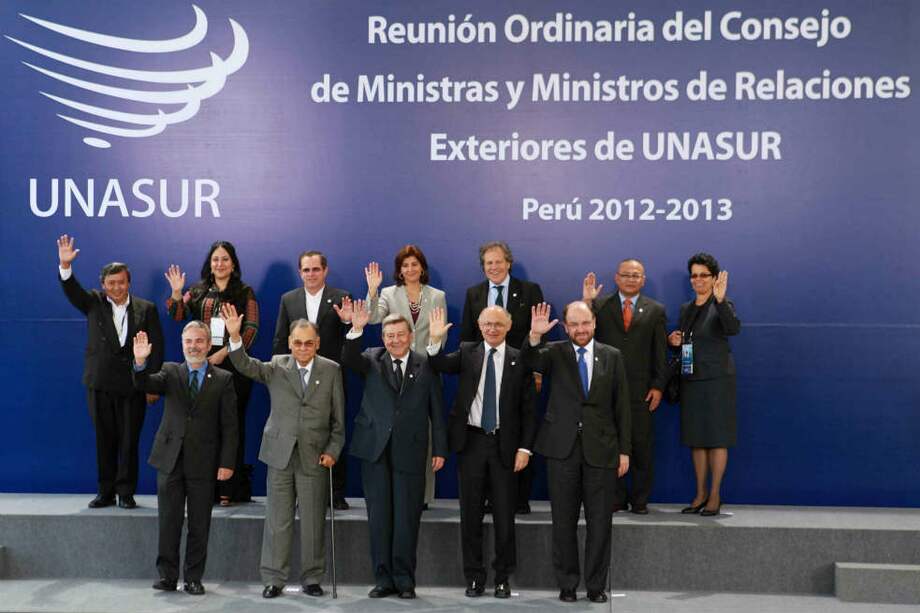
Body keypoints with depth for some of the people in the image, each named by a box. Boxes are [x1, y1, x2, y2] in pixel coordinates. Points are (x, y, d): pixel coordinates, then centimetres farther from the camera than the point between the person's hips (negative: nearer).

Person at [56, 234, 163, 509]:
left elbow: (156, 347, 1)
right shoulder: (94, 303, 8)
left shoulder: (146, 309, 4)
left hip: (133, 384, -1)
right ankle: (106, 492, 17)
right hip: (100, 384, 1)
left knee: (129, 441, 1)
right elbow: (72, 291, -10)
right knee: (104, 440, 8)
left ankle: (126, 492, 10)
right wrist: (65, 266, -28)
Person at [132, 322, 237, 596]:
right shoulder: (171, 372, 8)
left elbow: (229, 426, -1)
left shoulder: (223, 379, 2)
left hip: (204, 463, -1)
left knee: (199, 524, 6)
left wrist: (227, 462, -7)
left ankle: (194, 578, 17)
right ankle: (167, 575, 16)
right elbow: (146, 385, -12)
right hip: (170, 459, 1)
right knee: (168, 522, 6)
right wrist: (140, 363, -32)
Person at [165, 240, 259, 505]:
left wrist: (224, 352, -10)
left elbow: (251, 329, -3)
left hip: (233, 364, -2)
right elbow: (178, 316, 5)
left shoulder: (245, 292, 6)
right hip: (202, 364, 2)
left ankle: (230, 489, 4)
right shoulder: (198, 291, 14)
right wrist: (176, 293, -10)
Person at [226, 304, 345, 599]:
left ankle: (311, 578, 19)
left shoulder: (331, 370, 4)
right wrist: (235, 337, -27)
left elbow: (339, 417, 5)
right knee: (277, 521, 6)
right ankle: (273, 578, 16)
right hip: (280, 455, 0)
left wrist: (333, 450, -4)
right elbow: (245, 366, -11)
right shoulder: (277, 367, 5)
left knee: (313, 522, 6)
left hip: (315, 458, 0)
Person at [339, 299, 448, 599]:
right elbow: (349, 360, -12)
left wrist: (439, 449, 1)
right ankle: (383, 578, 15)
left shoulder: (425, 366, 5)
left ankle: (404, 580, 13)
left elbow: (436, 410, 5)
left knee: (407, 516, 2)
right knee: (378, 515, 6)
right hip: (374, 449, 1)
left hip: (410, 451, -1)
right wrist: (356, 330, -28)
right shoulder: (372, 360, 8)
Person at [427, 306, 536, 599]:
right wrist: (436, 341, -28)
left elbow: (527, 408, 0)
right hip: (471, 441, 1)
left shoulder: (520, 360, 1)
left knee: (504, 514, 6)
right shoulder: (467, 352, 6)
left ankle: (503, 577, 20)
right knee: (470, 513, 7)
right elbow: (439, 366, -11)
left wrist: (525, 447, -6)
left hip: (504, 444, -1)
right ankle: (474, 577, 19)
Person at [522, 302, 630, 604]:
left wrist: (624, 450, 3)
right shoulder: (555, 353, 3)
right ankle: (567, 584, 19)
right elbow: (529, 361, -17)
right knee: (564, 521, 7)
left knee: (600, 522, 5)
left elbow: (621, 406, 6)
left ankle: (596, 585, 18)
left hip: (601, 449, 1)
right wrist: (535, 336, -36)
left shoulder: (612, 356, 6)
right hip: (562, 447, 0)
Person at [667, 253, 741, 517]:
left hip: (716, 379, -6)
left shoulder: (721, 305, -6)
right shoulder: (686, 308, 13)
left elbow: (733, 328, -27)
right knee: (696, 438, 9)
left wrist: (720, 299, -39)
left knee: (717, 438, -2)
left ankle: (715, 496, 5)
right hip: (690, 380, 6)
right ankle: (700, 493, 18)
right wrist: (674, 341, 1)